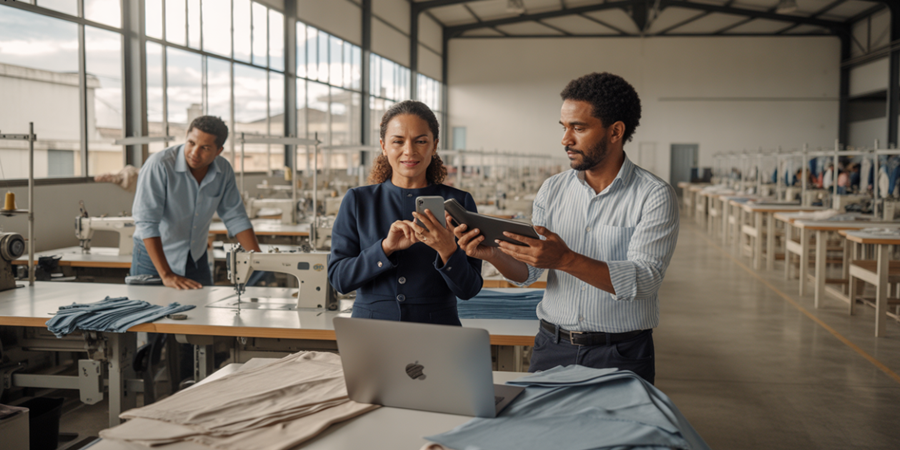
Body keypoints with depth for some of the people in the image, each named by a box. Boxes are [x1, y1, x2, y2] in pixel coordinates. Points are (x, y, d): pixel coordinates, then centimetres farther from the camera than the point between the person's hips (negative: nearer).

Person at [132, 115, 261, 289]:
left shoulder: (223, 170, -6)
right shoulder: (159, 165, -23)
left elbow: (235, 217, 1)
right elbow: (146, 222, -27)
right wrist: (167, 275, -33)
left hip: (197, 259, 4)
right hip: (153, 257, -4)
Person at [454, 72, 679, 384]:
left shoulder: (655, 196, -8)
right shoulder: (553, 190, 6)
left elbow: (644, 280, -20)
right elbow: (527, 273, 3)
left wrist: (565, 260, -32)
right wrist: (493, 254, -19)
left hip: (620, 356, -3)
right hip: (553, 347, 4)